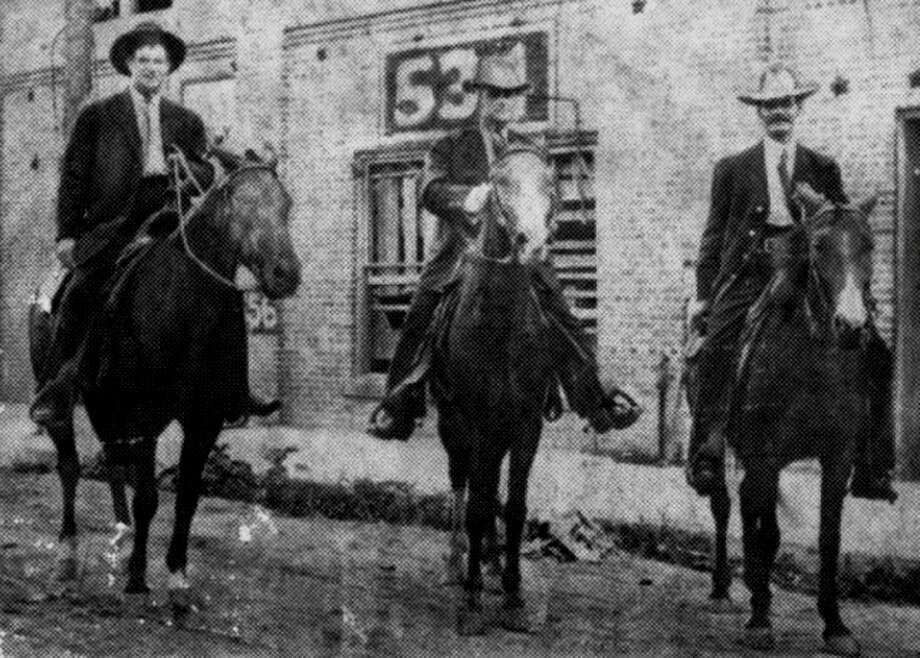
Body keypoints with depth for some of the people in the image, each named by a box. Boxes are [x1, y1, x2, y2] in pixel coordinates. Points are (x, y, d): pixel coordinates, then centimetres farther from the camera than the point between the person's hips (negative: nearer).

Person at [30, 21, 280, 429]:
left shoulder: (187, 123, 17)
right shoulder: (96, 116, 11)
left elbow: (207, 179, 14)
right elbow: (73, 176, 8)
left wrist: (181, 169, -9)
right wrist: (66, 234, -1)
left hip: (169, 229, 3)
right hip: (109, 231, -2)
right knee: (81, 291, -24)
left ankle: (236, 397, -4)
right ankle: (53, 393, -12)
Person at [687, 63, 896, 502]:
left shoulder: (823, 169, 18)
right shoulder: (732, 169, 15)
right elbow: (713, 236, 13)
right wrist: (704, 295, 3)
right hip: (748, 276, -1)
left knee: (875, 356, -10)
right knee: (715, 349, -25)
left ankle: (871, 470, -2)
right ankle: (705, 457, -15)